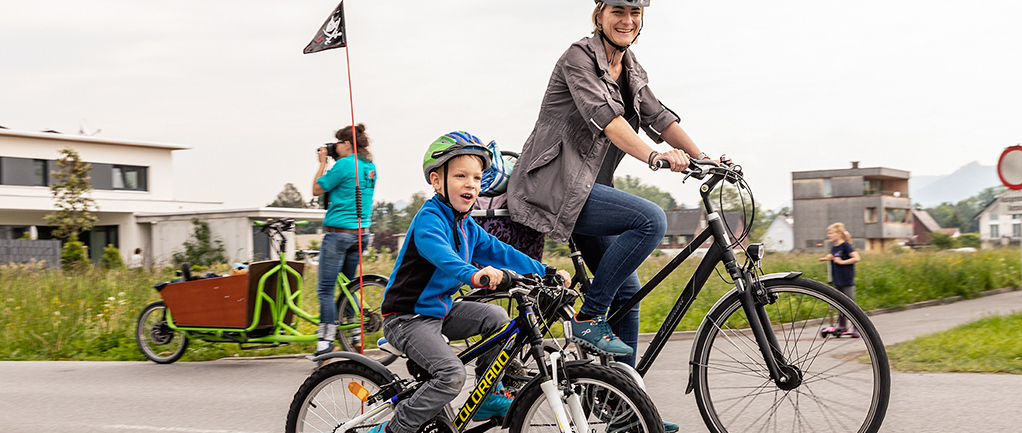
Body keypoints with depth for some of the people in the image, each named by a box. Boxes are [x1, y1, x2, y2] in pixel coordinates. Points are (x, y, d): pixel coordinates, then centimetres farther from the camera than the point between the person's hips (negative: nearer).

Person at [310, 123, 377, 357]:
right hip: (362, 233, 8)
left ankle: (326, 342, -5)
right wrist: (330, 162, 18)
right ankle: (356, 336, 18)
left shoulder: (344, 164, -14)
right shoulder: (369, 166, 10)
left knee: (325, 289, -3)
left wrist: (322, 162, 4)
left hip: (339, 232, -8)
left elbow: (317, 189, -5)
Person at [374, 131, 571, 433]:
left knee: (496, 317, -1)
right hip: (406, 318, -9)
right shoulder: (429, 218, -19)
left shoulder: (466, 226, 10)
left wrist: (547, 272, 0)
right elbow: (440, 253, -39)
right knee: (452, 375, -23)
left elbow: (500, 252, 9)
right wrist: (474, 275, -58)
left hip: (438, 311, 9)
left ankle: (489, 396, 12)